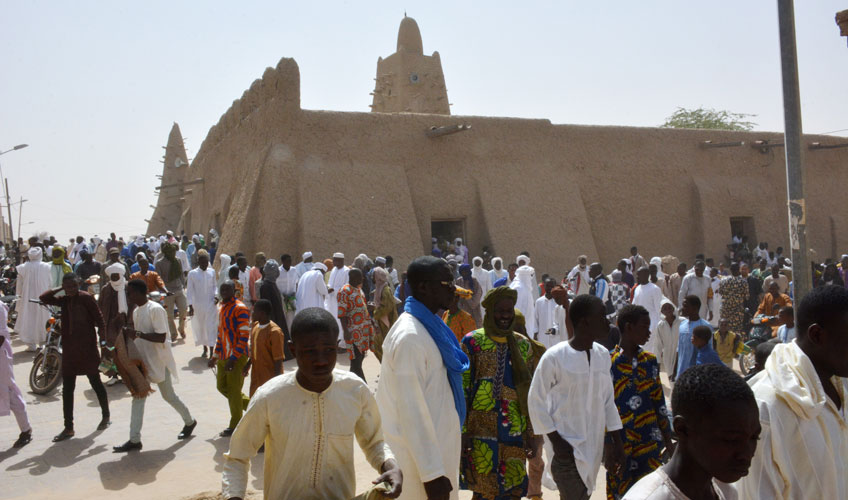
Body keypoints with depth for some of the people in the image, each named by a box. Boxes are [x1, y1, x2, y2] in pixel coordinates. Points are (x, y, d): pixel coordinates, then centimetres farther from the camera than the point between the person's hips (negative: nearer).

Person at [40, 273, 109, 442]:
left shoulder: (86, 298, -9)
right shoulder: (64, 300, 8)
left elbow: (99, 320, -11)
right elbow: (44, 298, 1)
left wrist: (103, 341, -16)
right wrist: (60, 289, 0)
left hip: (87, 349, -6)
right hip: (69, 350, 6)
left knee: (95, 383, 9)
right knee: (67, 388, 6)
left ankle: (106, 416, 27)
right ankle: (68, 427, 13)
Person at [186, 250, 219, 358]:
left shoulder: (212, 272, 1)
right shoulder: (192, 273, -5)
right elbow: (189, 291, -3)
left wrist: (216, 295, -6)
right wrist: (190, 306, -8)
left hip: (211, 304, 0)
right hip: (198, 305, 0)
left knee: (211, 328, -3)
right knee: (200, 327, 12)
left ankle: (211, 353, -2)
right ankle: (205, 348, 32)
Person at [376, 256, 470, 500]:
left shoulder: (431, 326, 6)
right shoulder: (410, 336, -22)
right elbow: (411, 410, -24)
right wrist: (432, 473, -23)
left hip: (434, 447, 9)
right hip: (419, 456, -9)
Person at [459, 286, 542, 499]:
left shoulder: (524, 345, 7)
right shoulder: (472, 343, -4)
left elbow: (531, 392, 9)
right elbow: (461, 389, -5)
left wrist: (532, 432, 7)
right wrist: (462, 431, -8)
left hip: (515, 433, 3)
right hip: (481, 432, -3)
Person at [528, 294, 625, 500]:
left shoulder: (603, 355, 3)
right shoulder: (555, 357, -16)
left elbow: (608, 400, 11)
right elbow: (536, 400, -9)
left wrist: (617, 442, 9)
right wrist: (556, 441, -11)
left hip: (594, 446, 6)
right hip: (567, 446, -6)